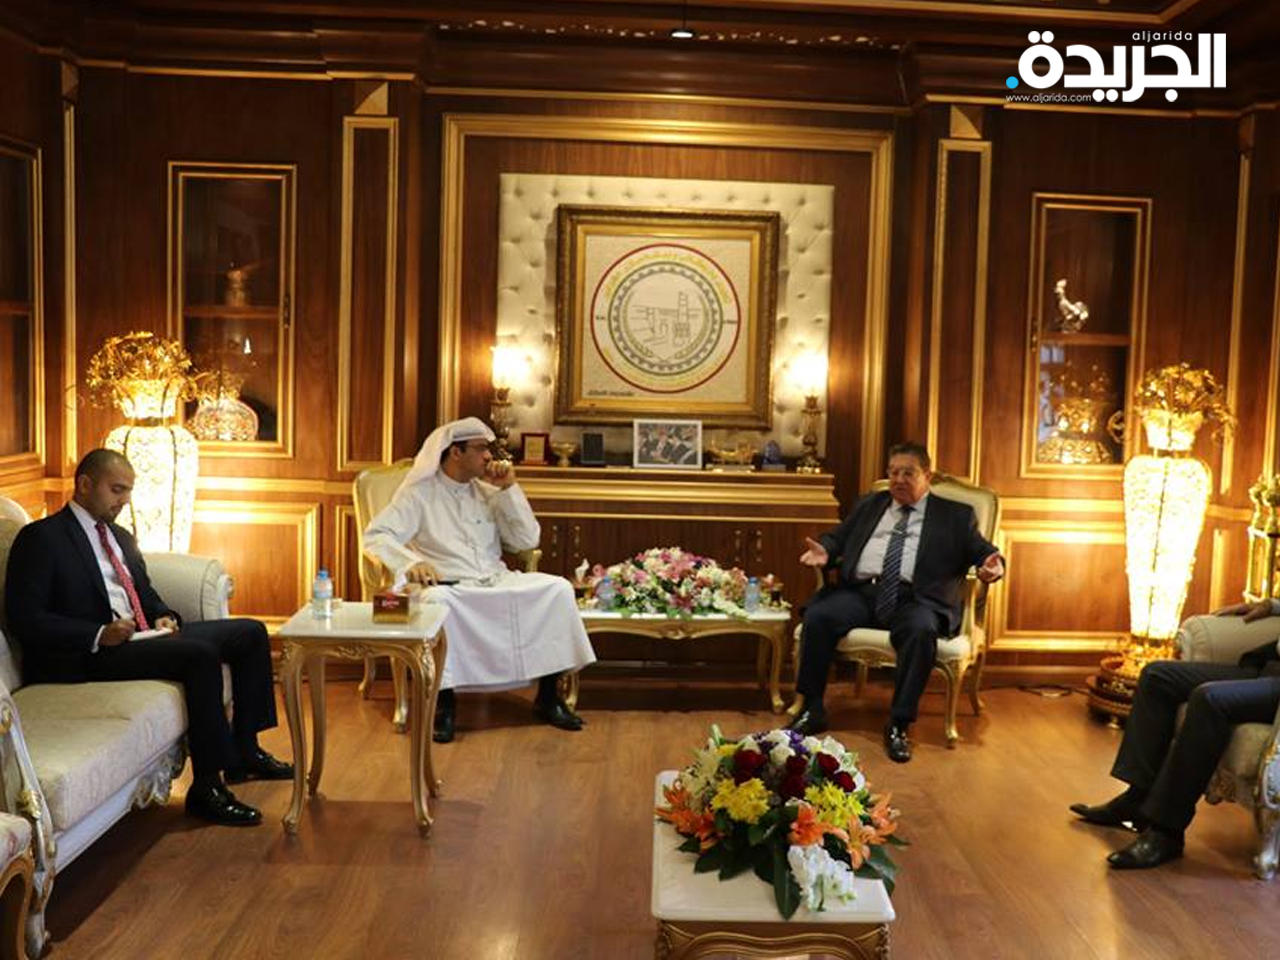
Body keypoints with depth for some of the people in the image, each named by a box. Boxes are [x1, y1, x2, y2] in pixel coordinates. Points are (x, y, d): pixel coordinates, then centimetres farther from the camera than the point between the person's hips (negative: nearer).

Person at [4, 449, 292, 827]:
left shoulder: (121, 537, 22)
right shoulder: (40, 537, -4)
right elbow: (23, 618, -12)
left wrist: (163, 618, 5)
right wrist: (99, 635, -21)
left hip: (141, 637, 9)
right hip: (88, 656, -9)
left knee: (250, 633, -1)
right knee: (200, 653, -31)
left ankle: (244, 752, 4)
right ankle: (207, 788, -26)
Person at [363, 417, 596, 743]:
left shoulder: (486, 492, 17)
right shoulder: (420, 492, 3)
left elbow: (527, 540, 10)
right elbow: (377, 535, -8)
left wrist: (508, 489, 2)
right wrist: (411, 562, -28)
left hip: (497, 582, 5)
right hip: (449, 588, -4)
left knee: (557, 589, -18)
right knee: (434, 603, -39)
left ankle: (547, 697, -10)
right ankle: (444, 701, -22)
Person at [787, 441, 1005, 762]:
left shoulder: (955, 515, 17)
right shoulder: (869, 505, 26)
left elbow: (982, 551, 11)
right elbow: (838, 537, 24)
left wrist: (992, 564, -13)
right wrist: (824, 550, 0)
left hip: (914, 599, -3)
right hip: (860, 592, 3)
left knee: (921, 630, -36)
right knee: (817, 615, -24)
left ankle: (899, 725, -25)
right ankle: (811, 710, -11)